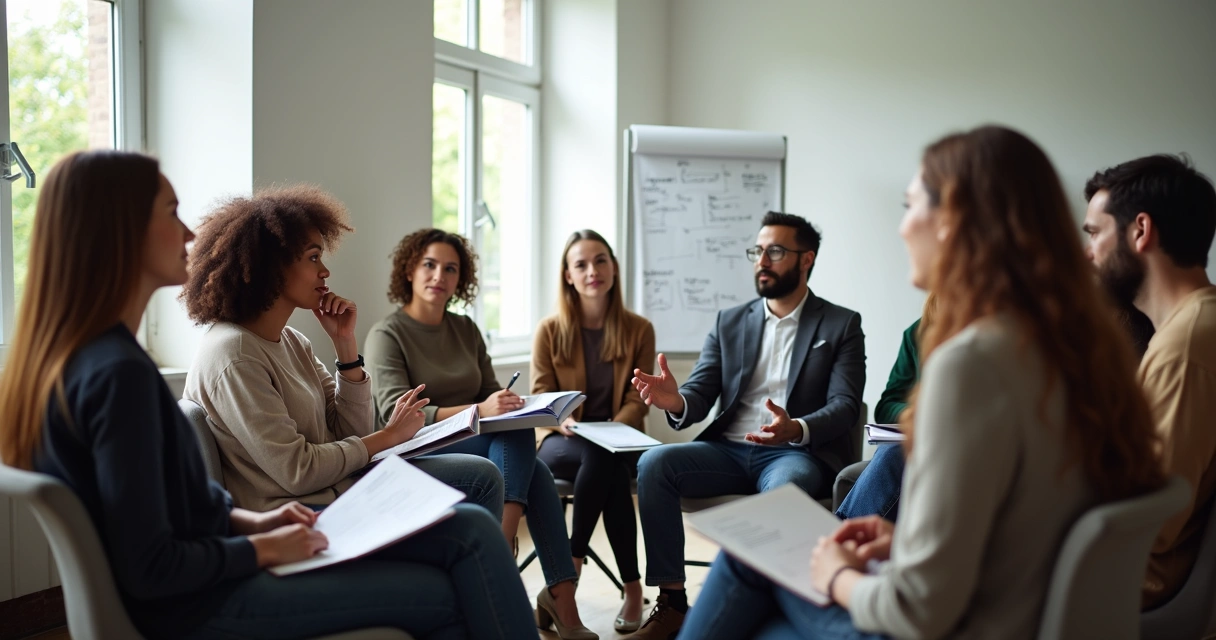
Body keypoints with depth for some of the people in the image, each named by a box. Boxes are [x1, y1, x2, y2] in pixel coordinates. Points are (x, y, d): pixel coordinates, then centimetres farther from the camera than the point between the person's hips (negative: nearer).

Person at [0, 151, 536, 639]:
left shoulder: (66, 354, 7)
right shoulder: (119, 371, -25)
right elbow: (150, 569, -24)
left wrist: (250, 521, 5)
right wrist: (264, 548, -11)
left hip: (196, 578, 9)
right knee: (447, 592, -3)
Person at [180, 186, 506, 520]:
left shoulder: (291, 341, 8)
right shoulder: (233, 356, -19)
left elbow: (351, 432, 7)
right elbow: (296, 472, -20)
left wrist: (344, 342, -3)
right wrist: (389, 435, -9)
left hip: (338, 489, 9)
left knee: (482, 476, 5)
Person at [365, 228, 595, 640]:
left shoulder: (466, 329, 14)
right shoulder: (387, 335, -4)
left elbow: (491, 392, 15)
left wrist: (507, 404, -11)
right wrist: (479, 411, -31)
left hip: (482, 446, 5)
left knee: (536, 474, -27)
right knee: (518, 434, -29)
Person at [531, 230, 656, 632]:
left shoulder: (639, 329, 2)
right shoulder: (550, 330, 0)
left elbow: (637, 401, -1)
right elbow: (540, 398, 0)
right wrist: (563, 421, -23)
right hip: (562, 441, -1)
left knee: (605, 459, -35)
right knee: (607, 465, -34)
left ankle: (569, 571, -21)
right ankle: (632, 588, -22)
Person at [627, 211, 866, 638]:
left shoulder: (842, 326, 5)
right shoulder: (729, 323, 15)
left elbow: (845, 406, -7)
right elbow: (700, 393, 6)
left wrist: (796, 429, -30)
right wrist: (676, 402, -21)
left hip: (799, 454, -3)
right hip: (729, 450, 4)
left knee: (784, 488, -38)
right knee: (653, 463, -22)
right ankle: (671, 601, -17)